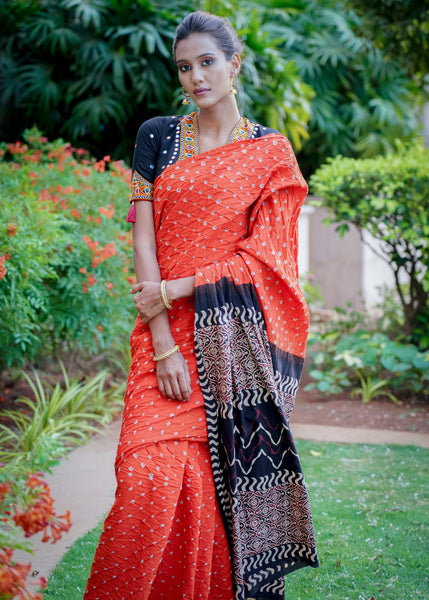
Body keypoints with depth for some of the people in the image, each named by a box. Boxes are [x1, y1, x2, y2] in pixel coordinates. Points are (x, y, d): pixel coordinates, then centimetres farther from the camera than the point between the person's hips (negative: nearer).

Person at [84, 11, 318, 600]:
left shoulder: (270, 153, 6)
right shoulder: (156, 136, 9)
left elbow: (264, 257, -2)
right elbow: (143, 238, 0)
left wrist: (175, 289, -11)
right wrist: (162, 343, -9)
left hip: (236, 336, -1)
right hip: (166, 330, 1)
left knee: (226, 472, 0)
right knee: (154, 474, -10)